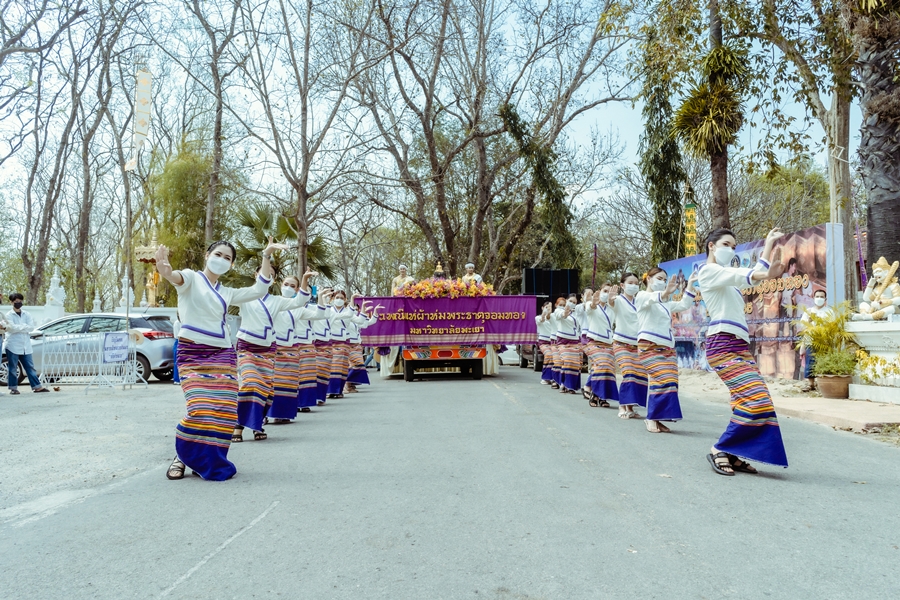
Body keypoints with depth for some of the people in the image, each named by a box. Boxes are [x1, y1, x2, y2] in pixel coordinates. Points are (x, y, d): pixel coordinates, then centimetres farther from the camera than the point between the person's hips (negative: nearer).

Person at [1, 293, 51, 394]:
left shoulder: (26, 314, 12)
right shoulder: (9, 315, 1)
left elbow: (31, 327, -2)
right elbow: (11, 327, -14)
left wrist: (17, 327, -9)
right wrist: (24, 327, -13)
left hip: (25, 347, 4)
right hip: (13, 346, -4)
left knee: (30, 367, 6)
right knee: (12, 368, 2)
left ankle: (37, 386, 7)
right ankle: (13, 388, 10)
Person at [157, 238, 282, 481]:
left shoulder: (226, 292, 19)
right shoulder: (191, 278, 4)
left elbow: (259, 290, 14)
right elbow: (178, 277, -20)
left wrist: (266, 256, 13)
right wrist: (166, 271, -46)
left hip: (222, 354, 5)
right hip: (192, 352, -5)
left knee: (224, 410, -6)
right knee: (201, 408, -18)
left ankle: (211, 461, 11)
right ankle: (181, 457, 4)